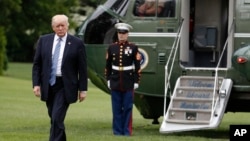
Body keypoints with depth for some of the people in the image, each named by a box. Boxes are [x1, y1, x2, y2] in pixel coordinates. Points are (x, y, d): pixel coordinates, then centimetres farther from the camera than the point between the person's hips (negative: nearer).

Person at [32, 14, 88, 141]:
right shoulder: (44, 40, 5)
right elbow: (37, 64, 6)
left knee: (57, 118, -14)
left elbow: (82, 68, -2)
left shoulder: (77, 43, -4)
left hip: (65, 86, -4)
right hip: (48, 85, 4)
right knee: (54, 118, 12)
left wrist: (83, 89, -4)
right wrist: (36, 84, -3)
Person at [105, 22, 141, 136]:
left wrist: (136, 82, -4)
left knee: (127, 108, 1)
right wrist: (108, 79, 7)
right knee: (116, 108, 4)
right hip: (115, 83, 2)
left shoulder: (133, 48, -1)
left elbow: (137, 66, -1)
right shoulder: (112, 48, 5)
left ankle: (127, 131, 7)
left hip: (128, 83, -2)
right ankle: (117, 130, 10)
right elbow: (108, 65, 10)